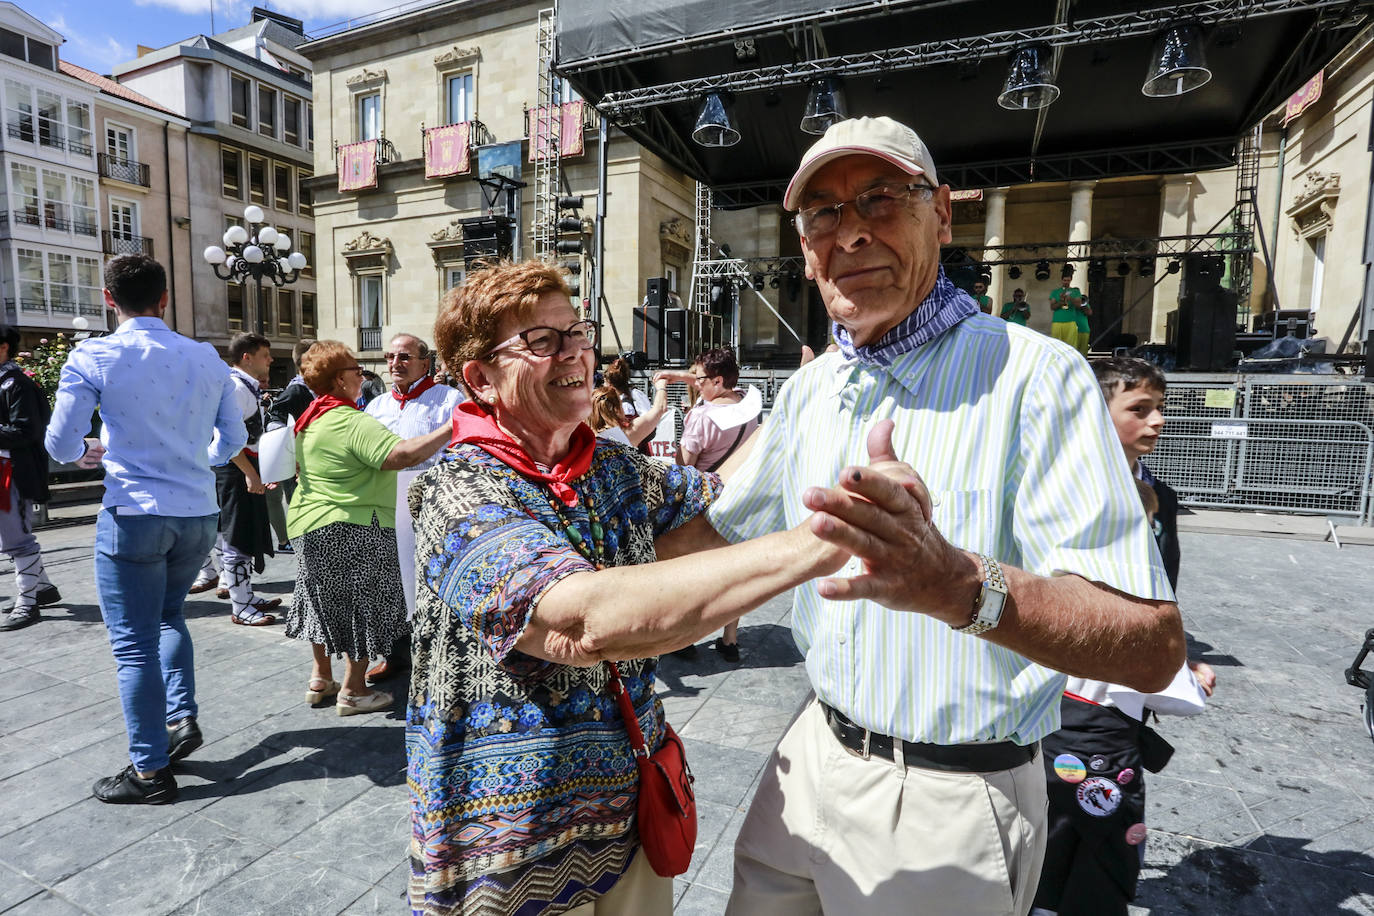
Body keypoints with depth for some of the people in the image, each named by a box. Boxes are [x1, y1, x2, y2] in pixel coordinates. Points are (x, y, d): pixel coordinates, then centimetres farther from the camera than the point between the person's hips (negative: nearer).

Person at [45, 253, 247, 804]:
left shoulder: (92, 357, -7)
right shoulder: (207, 358, 3)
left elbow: (60, 445, -6)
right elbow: (234, 439, 10)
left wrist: (85, 454, 16)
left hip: (135, 516, -4)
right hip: (199, 515, 4)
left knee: (135, 644, 6)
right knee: (168, 616, 27)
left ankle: (150, 770, 15)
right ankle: (182, 719, 23)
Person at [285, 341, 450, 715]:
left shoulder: (308, 421, 9)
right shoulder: (354, 422, -21)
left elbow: (298, 466, 24)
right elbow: (405, 454, -34)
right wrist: (451, 429, -32)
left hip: (309, 523, 10)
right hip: (353, 531, -10)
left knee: (327, 601, 21)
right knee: (363, 606, 4)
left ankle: (321, 678, 35)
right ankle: (353, 690, 14)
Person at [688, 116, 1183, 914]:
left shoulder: (1035, 375, -19)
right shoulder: (808, 389, 2)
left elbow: (1155, 647, -25)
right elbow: (724, 531, 13)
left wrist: (959, 585, -42)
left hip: (951, 804, -5)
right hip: (815, 754, 6)